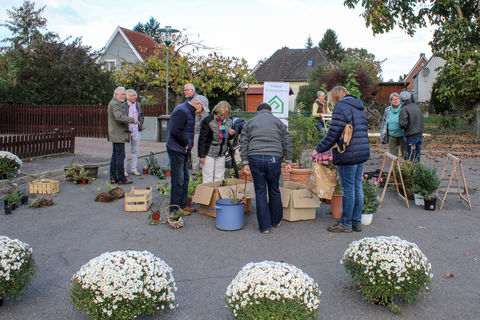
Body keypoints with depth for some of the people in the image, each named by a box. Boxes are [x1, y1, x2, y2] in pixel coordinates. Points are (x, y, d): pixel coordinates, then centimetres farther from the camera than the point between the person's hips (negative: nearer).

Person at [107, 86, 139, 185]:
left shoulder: (118, 103, 20)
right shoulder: (115, 104, -14)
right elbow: (119, 117, -28)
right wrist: (132, 120, -25)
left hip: (116, 135, 11)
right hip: (118, 134, -11)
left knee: (115, 156, 12)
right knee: (120, 156, -8)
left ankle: (113, 177, 17)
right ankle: (121, 178, -5)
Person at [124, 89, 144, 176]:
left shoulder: (138, 105, 11)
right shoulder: (124, 105, -6)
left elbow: (142, 115, 23)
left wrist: (141, 124, 9)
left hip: (136, 131, 5)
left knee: (135, 151, 10)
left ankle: (134, 169, 18)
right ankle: (124, 170, 7)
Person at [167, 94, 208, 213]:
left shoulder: (189, 112, 16)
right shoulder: (181, 111, -18)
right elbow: (175, 131, -27)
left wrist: (188, 144, 10)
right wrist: (186, 143, -16)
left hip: (183, 151, 10)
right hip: (176, 151, -10)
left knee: (185, 178, 15)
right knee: (178, 180, -4)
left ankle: (182, 205, 25)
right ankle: (175, 209, 5)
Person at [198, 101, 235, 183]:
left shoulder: (229, 122, 1)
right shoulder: (208, 121, -15)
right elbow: (202, 139, -11)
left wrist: (231, 134, -8)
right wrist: (201, 155, -12)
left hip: (221, 153, 5)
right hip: (209, 153, -5)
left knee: (219, 177, 13)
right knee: (208, 177, 0)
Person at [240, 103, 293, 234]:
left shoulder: (250, 123, 18)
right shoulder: (278, 122, 18)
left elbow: (243, 143, 9)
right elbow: (287, 142, 11)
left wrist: (245, 163, 6)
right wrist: (288, 161, 12)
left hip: (255, 159, 0)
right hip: (274, 158, 0)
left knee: (260, 192, 5)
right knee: (274, 190, 14)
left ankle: (265, 226, 7)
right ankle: (276, 220, 28)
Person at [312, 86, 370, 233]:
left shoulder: (341, 107, -10)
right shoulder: (360, 107, 18)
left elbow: (333, 134, -14)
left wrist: (318, 149, -5)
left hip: (348, 155, -9)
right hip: (362, 154, 9)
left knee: (348, 189, -1)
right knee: (357, 187, 13)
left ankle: (346, 223, 9)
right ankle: (357, 222, 21)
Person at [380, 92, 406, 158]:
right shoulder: (388, 110, 3)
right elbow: (384, 122, 12)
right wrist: (383, 136, 11)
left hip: (402, 135, -3)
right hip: (392, 136, 3)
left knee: (403, 154, 1)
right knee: (392, 155, 8)